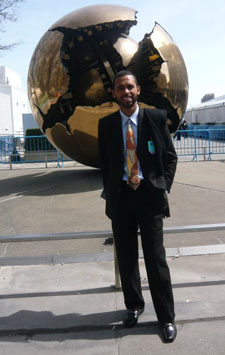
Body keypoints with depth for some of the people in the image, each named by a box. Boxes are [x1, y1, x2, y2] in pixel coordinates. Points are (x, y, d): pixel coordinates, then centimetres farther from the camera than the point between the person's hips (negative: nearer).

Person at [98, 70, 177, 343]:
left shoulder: (156, 118, -1)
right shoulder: (106, 124, 4)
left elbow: (170, 156, 4)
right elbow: (104, 162, 11)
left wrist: (164, 188, -4)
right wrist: (109, 192, 4)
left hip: (149, 194, -2)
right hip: (120, 196, 2)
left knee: (156, 258, 2)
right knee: (126, 257, 12)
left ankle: (166, 317, 19)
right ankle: (133, 305, 34)